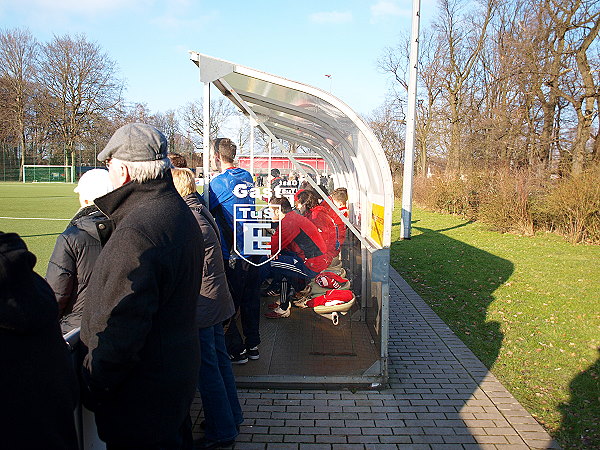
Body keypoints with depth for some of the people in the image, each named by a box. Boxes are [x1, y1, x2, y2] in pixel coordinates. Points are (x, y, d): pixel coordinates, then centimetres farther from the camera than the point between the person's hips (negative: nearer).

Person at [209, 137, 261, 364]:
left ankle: (237, 350, 14)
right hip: (253, 250, 7)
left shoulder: (219, 182, -13)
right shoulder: (247, 177, 7)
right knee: (251, 301, 16)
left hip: (232, 255, -7)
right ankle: (253, 345, 26)